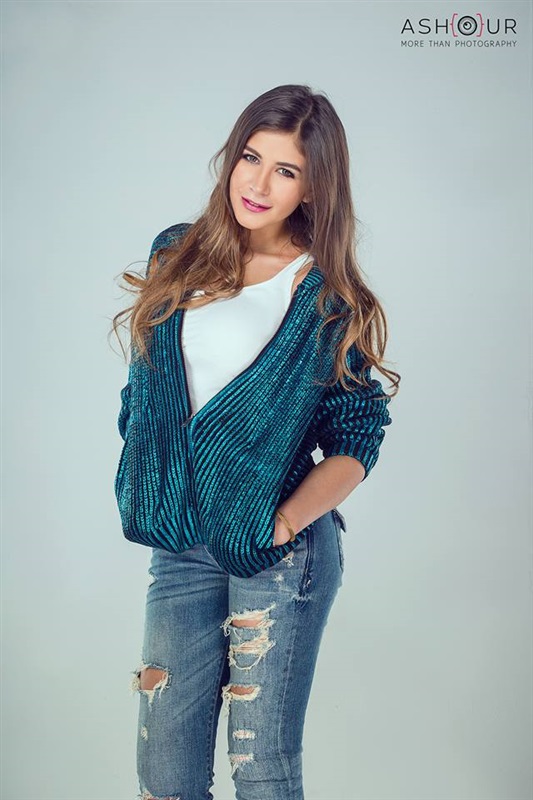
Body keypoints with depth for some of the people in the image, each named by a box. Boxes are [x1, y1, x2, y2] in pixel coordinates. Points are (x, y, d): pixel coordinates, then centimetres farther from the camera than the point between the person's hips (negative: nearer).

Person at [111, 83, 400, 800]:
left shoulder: (328, 296, -3)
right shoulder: (176, 257, 9)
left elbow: (357, 438, -2)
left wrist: (286, 519, -16)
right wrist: (152, 490, 6)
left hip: (280, 553, -3)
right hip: (179, 546, 4)